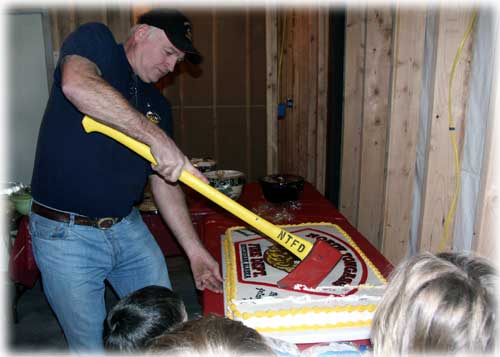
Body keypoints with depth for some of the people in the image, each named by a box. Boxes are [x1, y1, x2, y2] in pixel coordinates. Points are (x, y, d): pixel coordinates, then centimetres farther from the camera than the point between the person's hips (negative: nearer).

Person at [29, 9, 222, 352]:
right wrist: (155, 136, -31)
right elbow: (76, 85, -30)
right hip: (66, 234, -5)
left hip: (128, 227, 6)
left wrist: (194, 249, 3)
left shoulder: (157, 104, 9)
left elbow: (164, 182, 8)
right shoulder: (94, 40, -4)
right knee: (91, 345, 10)